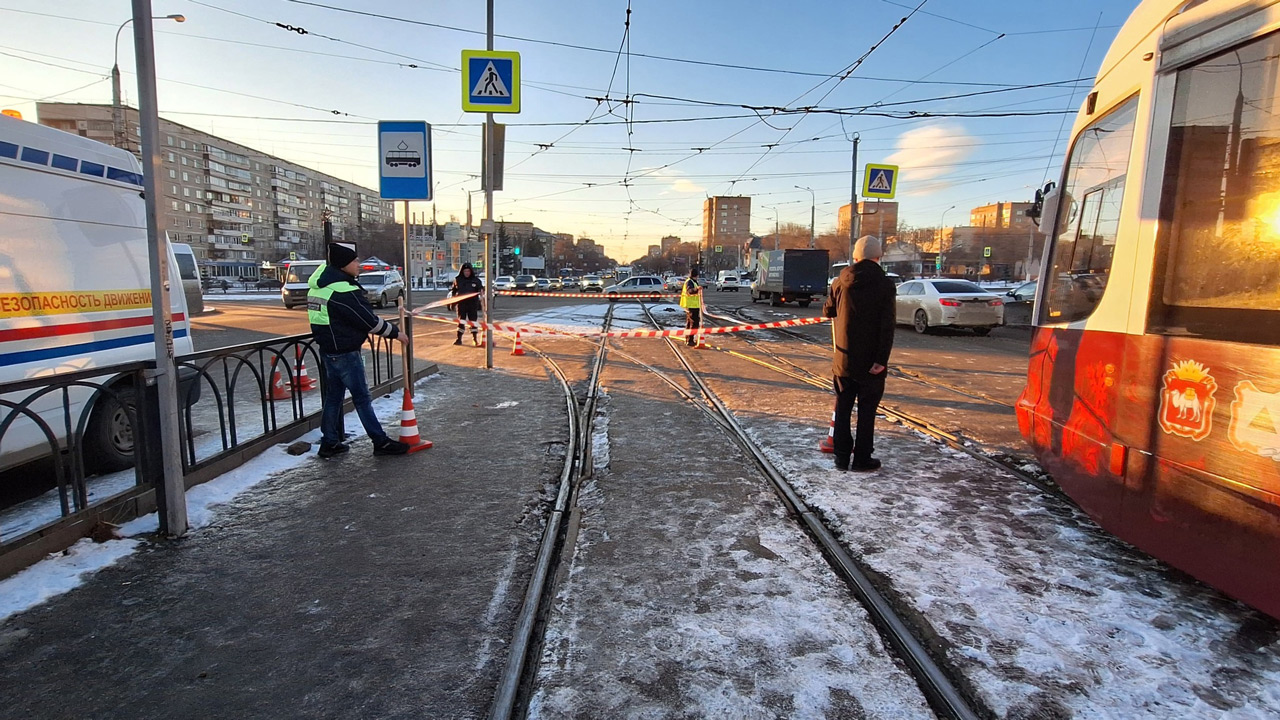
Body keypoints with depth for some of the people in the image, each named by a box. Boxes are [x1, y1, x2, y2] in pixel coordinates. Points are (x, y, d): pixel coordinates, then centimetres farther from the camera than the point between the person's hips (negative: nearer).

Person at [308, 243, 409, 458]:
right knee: (362, 398, -1)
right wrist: (395, 333, -7)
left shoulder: (319, 286, 10)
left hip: (328, 349, 9)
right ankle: (381, 442, 7)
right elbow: (370, 320, -18)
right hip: (345, 352, -9)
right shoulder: (344, 290, -21)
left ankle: (329, 443, 22)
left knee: (333, 396, 15)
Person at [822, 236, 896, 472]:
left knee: (843, 407, 12)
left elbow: (828, 311, 15)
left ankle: (842, 457, 17)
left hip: (844, 359, 3)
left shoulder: (840, 282, 1)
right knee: (867, 409, 7)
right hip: (871, 361, -3)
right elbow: (887, 327, -16)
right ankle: (861, 459, 11)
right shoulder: (885, 286, -9)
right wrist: (882, 359, -18)